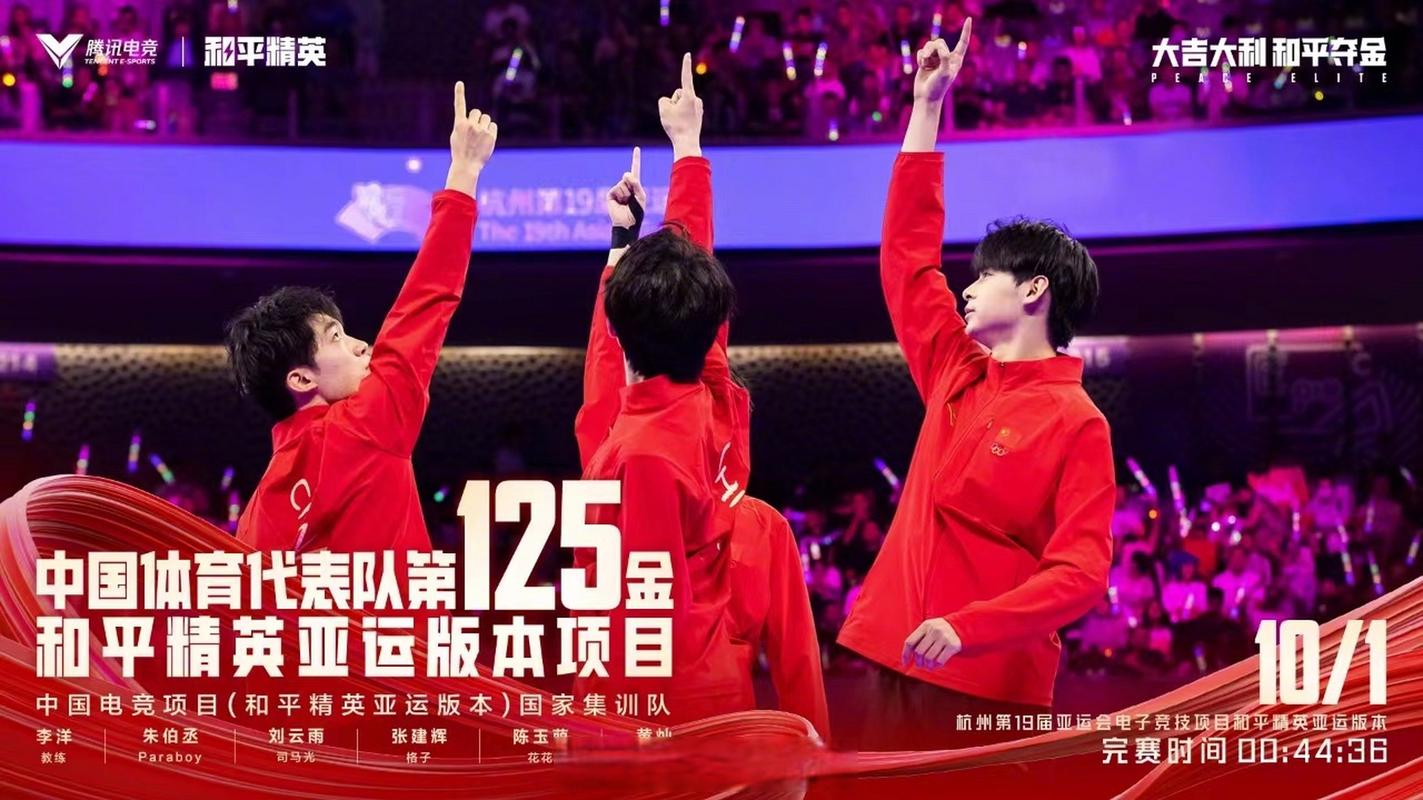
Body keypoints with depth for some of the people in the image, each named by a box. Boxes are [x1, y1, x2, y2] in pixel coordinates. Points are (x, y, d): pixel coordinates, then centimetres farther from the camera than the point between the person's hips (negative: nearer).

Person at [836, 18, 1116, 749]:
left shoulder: (1075, 422, -7)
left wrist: (967, 628, -28)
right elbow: (909, 254, 17)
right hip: (896, 663, 7)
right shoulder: (957, 376, 11)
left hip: (992, 686, -6)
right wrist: (928, 107, 17)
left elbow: (1081, 572, -14)